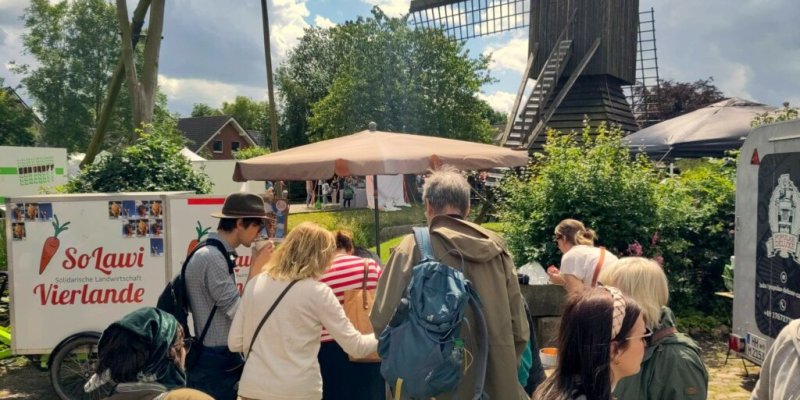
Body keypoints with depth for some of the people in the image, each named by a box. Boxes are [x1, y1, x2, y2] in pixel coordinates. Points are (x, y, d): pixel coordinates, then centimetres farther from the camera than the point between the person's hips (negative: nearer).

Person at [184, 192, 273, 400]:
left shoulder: (214, 254, 10)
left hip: (219, 358, 10)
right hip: (216, 362, -10)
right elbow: (240, 312, -19)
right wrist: (256, 268, -13)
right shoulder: (213, 258, -20)